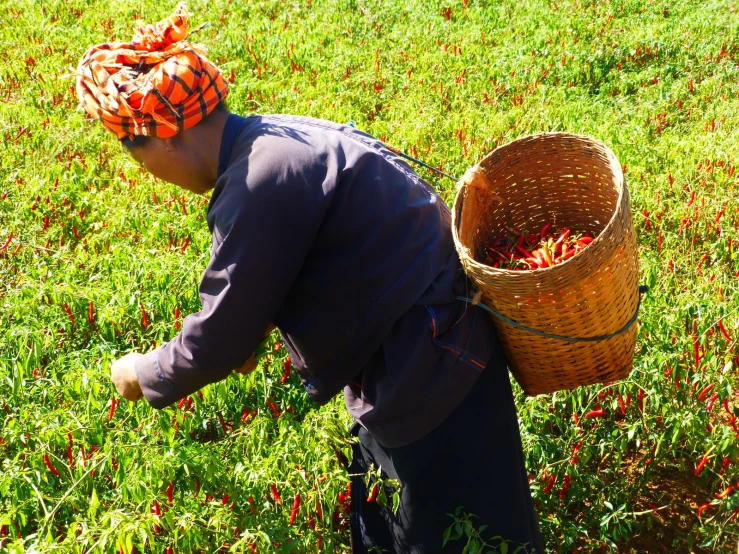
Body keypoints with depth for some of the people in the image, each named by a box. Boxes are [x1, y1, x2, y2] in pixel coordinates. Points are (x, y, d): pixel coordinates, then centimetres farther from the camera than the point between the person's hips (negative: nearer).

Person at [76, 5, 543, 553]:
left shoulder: (261, 185, -27)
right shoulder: (276, 138, 4)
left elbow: (219, 339, -18)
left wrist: (146, 374, 0)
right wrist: (247, 331, 21)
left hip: (430, 379, -10)